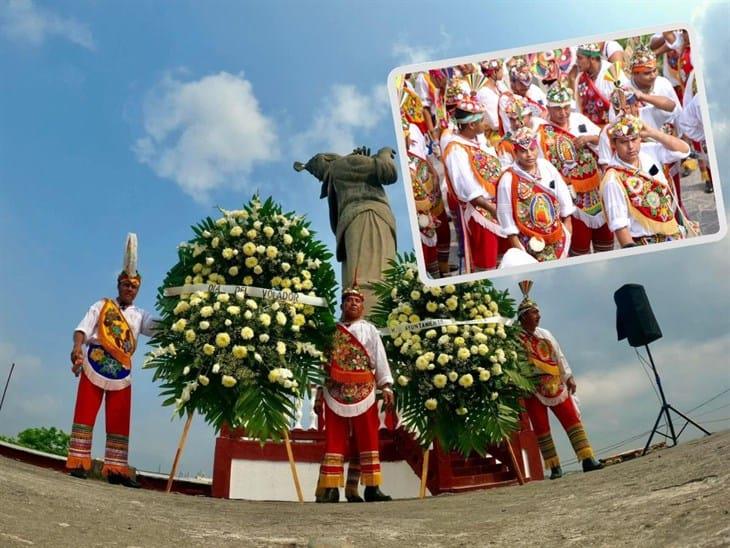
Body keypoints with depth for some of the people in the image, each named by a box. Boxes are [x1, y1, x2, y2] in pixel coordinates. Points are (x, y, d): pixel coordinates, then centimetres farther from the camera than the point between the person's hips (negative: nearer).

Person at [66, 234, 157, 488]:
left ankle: (115, 469, 4)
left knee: (120, 422, 2)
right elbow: (83, 328, -5)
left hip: (122, 372, 3)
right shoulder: (101, 306, 9)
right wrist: (77, 347, -25)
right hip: (94, 366, -3)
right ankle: (78, 463, 4)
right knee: (85, 414, -2)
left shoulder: (139, 315, 16)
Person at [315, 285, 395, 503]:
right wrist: (319, 391, 4)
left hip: (364, 393, 0)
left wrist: (386, 387, -5)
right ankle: (331, 488, 6)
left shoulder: (370, 330, 12)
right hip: (335, 393, 0)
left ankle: (372, 487, 6)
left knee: (368, 439, 2)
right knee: (335, 440, 2)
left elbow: (380, 359, 5)